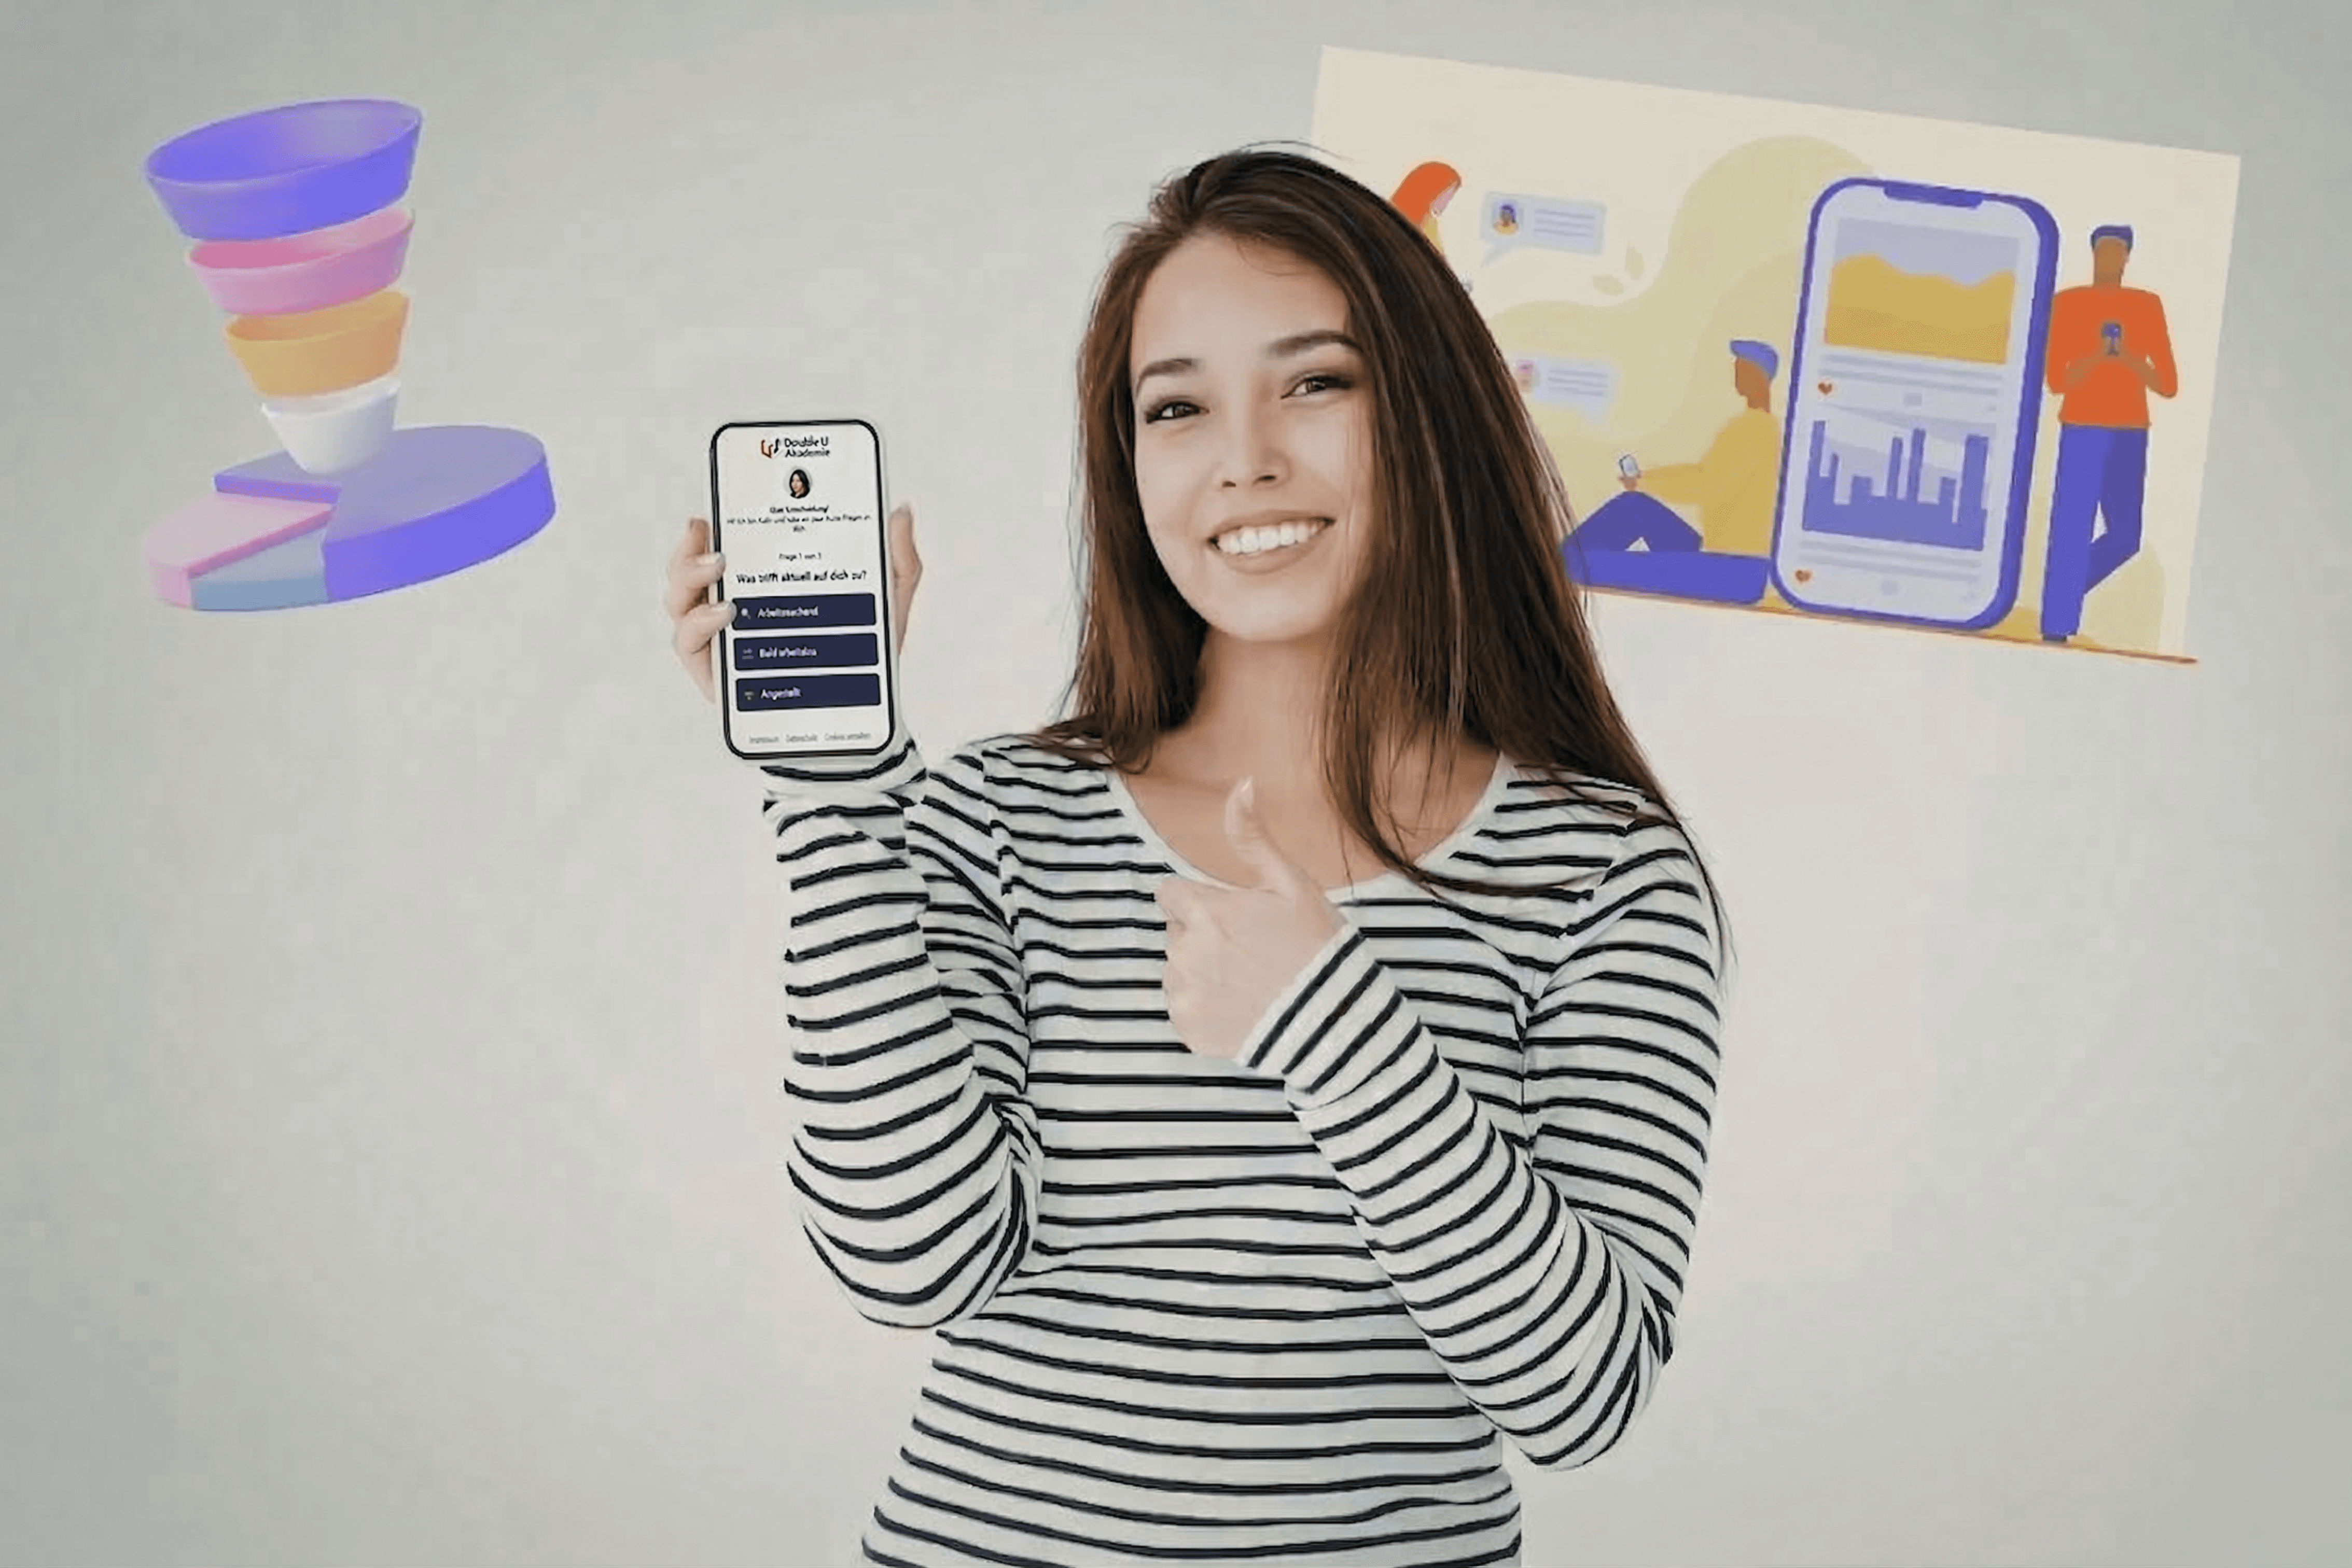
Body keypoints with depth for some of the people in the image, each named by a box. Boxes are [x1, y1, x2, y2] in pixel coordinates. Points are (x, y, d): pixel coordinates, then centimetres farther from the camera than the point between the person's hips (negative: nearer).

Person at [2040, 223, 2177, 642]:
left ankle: (2064, 591, 25)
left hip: (2130, 434, 4)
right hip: (2082, 428, -4)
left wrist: (2129, 359, -10)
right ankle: (2055, 630, -7)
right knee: (2071, 535, -10)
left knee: (2125, 536, 3)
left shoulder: (2148, 306, 9)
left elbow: (2169, 385, 6)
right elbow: (2056, 380, -3)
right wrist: (2096, 356, -19)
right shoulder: (2068, 302, 2)